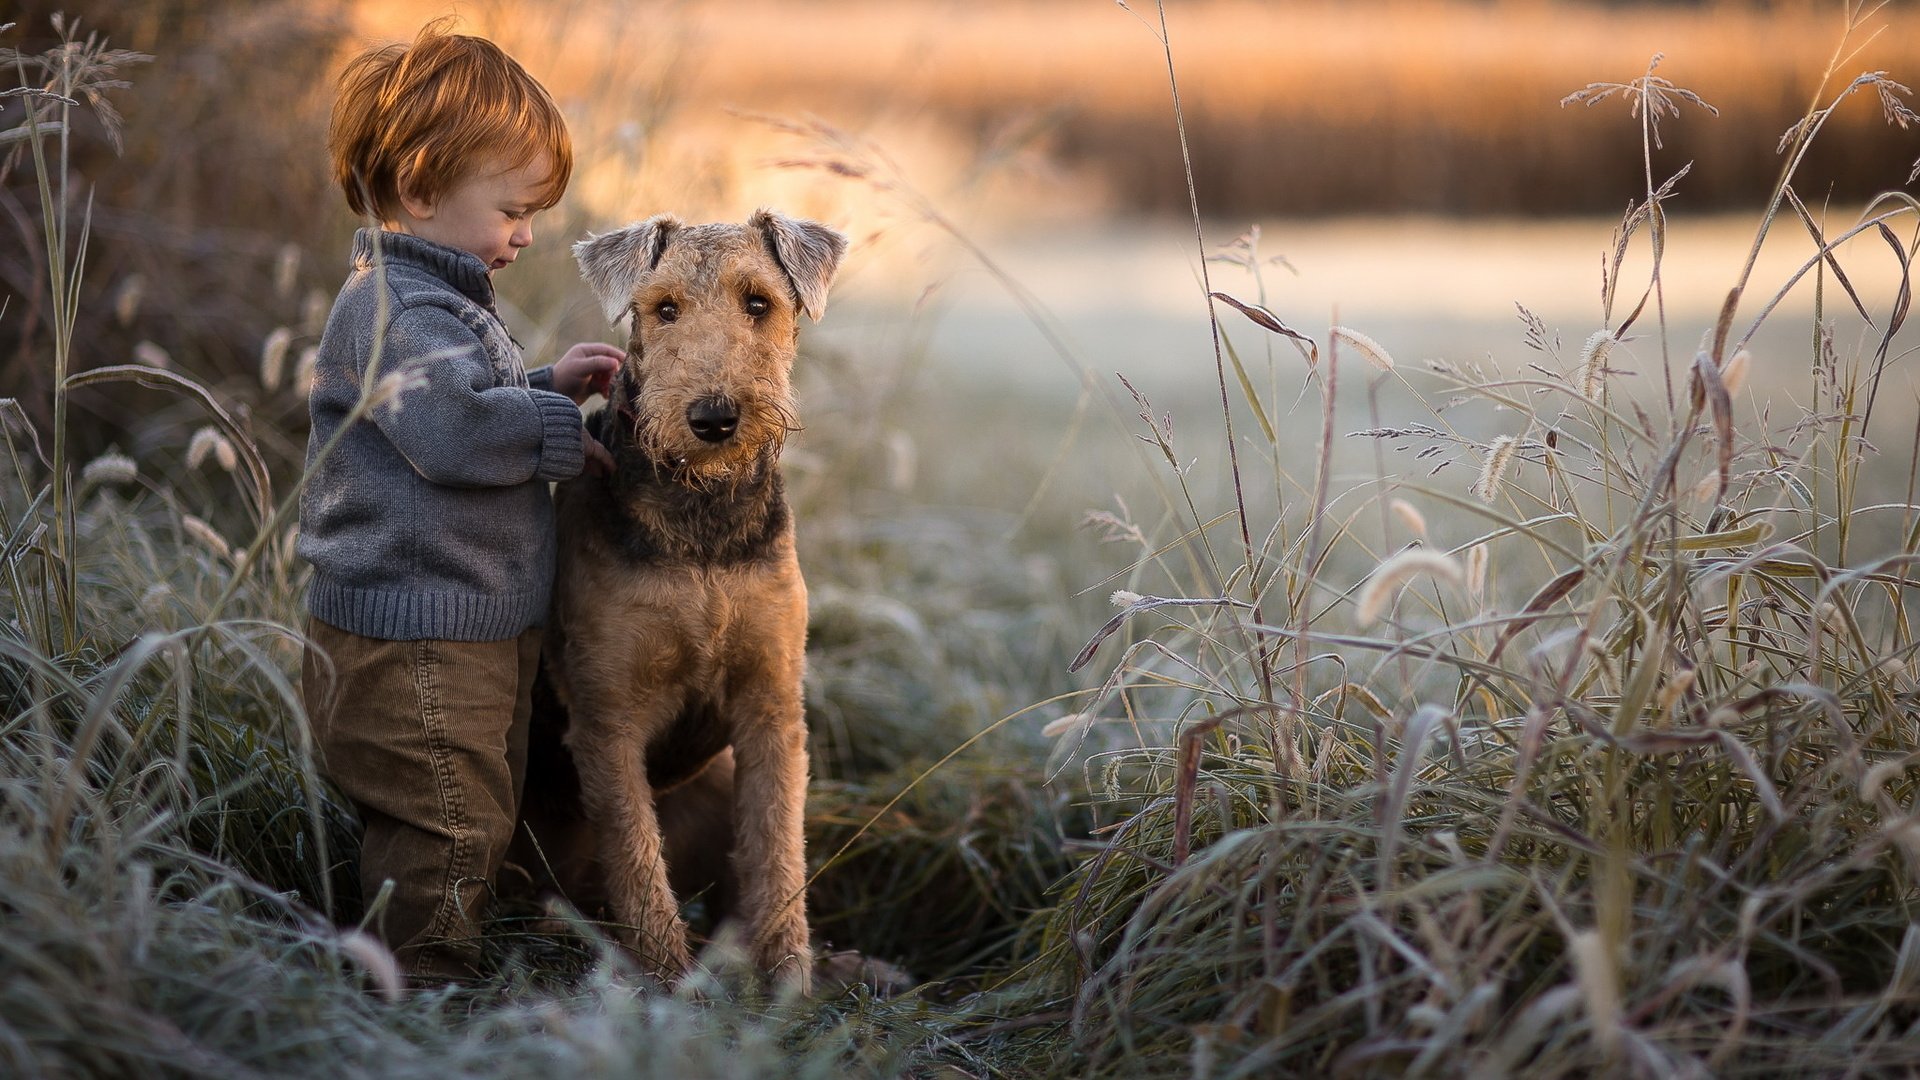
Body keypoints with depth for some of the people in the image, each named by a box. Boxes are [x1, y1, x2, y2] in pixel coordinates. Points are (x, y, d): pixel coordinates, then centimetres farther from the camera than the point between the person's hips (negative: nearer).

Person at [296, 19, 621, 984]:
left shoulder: (437, 298, 16)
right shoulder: (392, 309, -19)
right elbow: (449, 427, -34)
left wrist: (546, 387, 11)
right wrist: (560, 432, -19)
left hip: (474, 630, 11)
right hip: (413, 644, -11)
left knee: (472, 826, 19)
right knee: (448, 831, -5)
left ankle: (431, 990, 31)